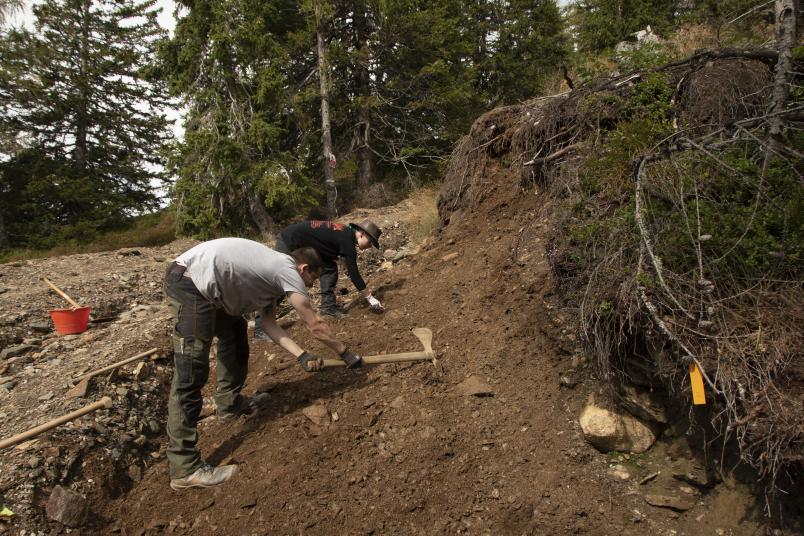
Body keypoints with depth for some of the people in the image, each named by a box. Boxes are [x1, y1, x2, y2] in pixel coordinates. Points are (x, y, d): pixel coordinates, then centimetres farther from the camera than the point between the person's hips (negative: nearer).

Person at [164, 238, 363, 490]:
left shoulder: (274, 268, 21)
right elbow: (315, 325, -1)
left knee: (235, 331, 29)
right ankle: (185, 469, -4)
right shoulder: (289, 271, -4)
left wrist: (302, 355, 9)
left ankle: (229, 402, 39)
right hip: (191, 285, -11)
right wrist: (345, 353, 12)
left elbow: (269, 322, 17)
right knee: (190, 377, -10)